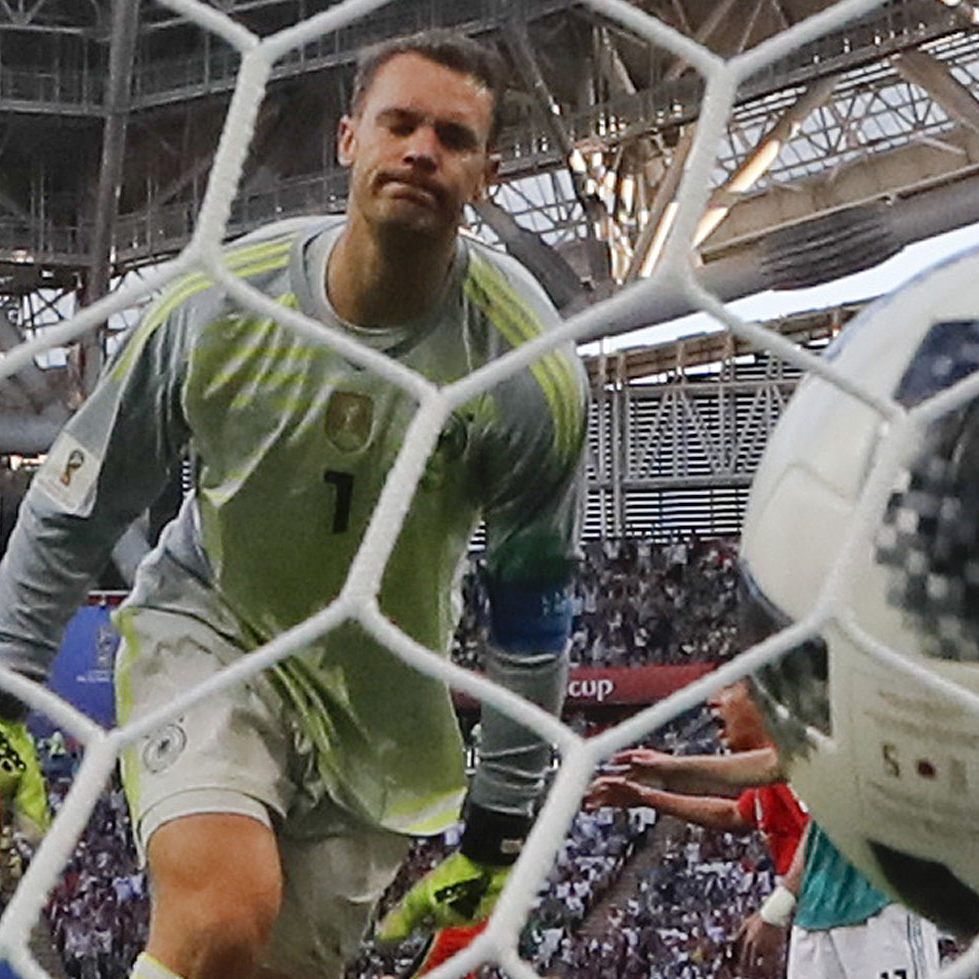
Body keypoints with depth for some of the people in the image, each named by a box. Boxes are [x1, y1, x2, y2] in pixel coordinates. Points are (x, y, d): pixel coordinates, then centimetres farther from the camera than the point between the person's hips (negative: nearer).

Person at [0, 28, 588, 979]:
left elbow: (531, 605, -5)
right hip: (209, 626, -1)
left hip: (379, 689, 2)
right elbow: (78, 502, -3)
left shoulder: (530, 372, -18)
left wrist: (498, 822, -2)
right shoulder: (220, 304, -18)